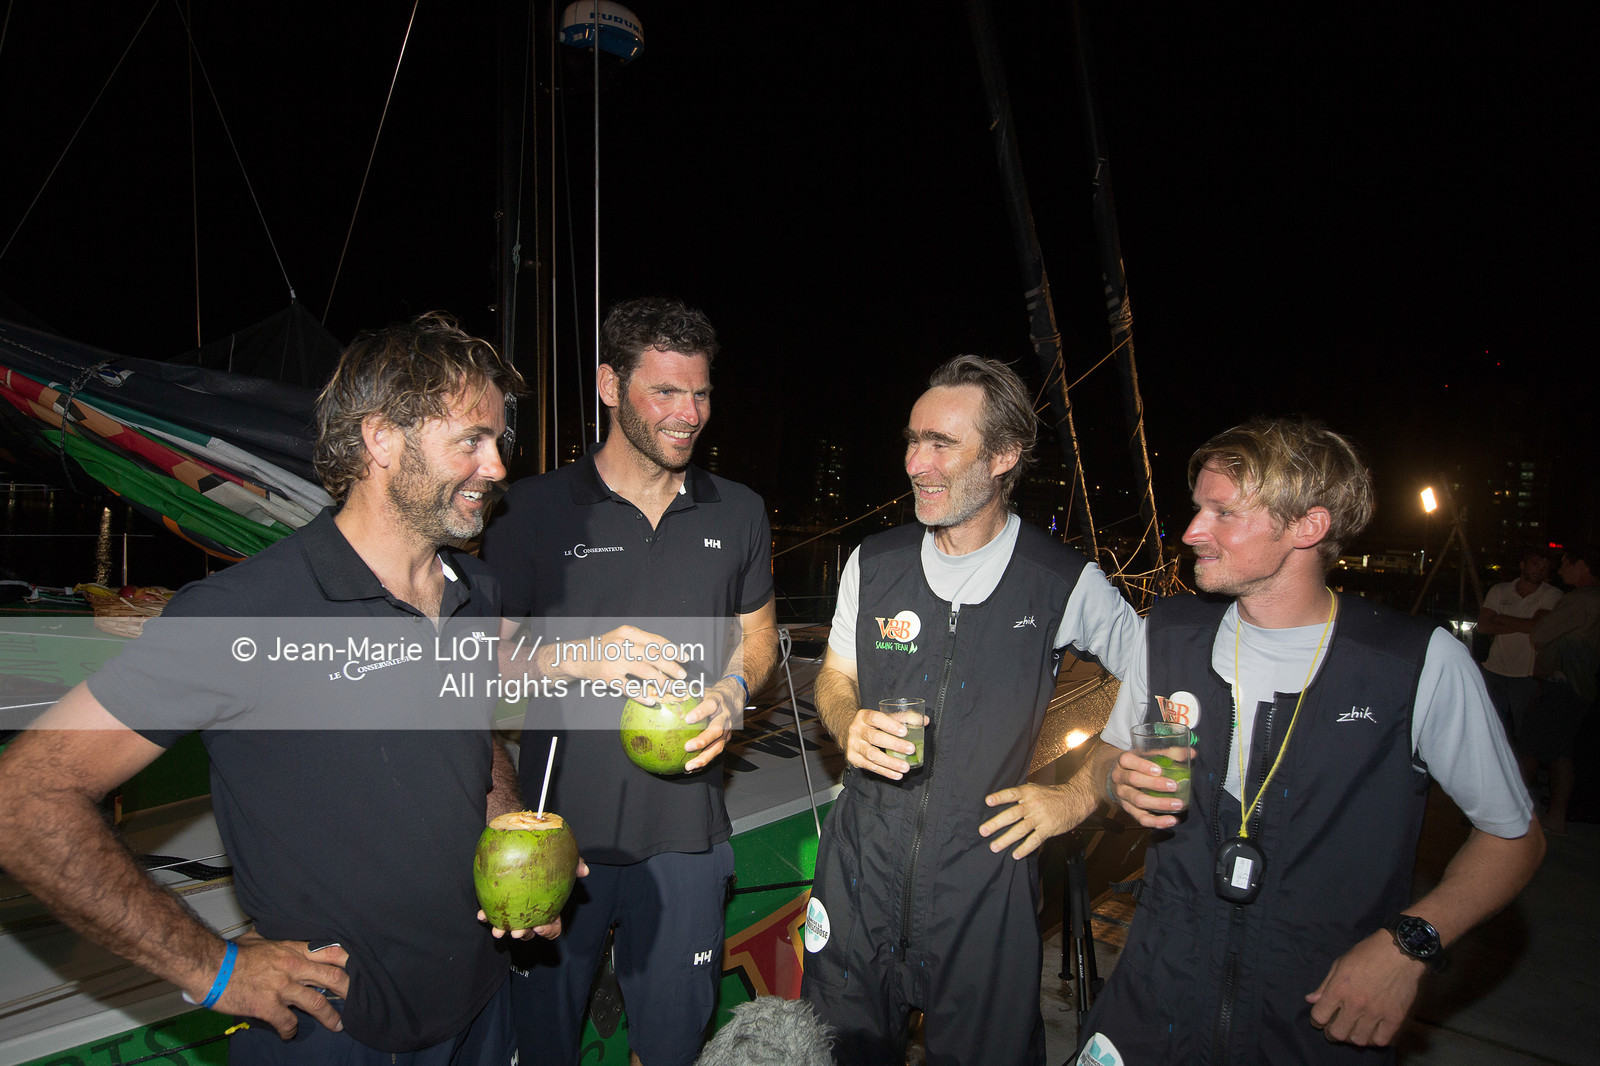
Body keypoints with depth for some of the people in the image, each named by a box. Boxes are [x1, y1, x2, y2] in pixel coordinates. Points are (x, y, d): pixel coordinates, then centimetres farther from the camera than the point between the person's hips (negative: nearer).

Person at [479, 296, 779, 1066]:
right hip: (560, 821, -2)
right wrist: (577, 659, -21)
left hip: (685, 825, 3)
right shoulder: (536, 510, -6)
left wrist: (733, 690, -7)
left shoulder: (738, 514, 4)